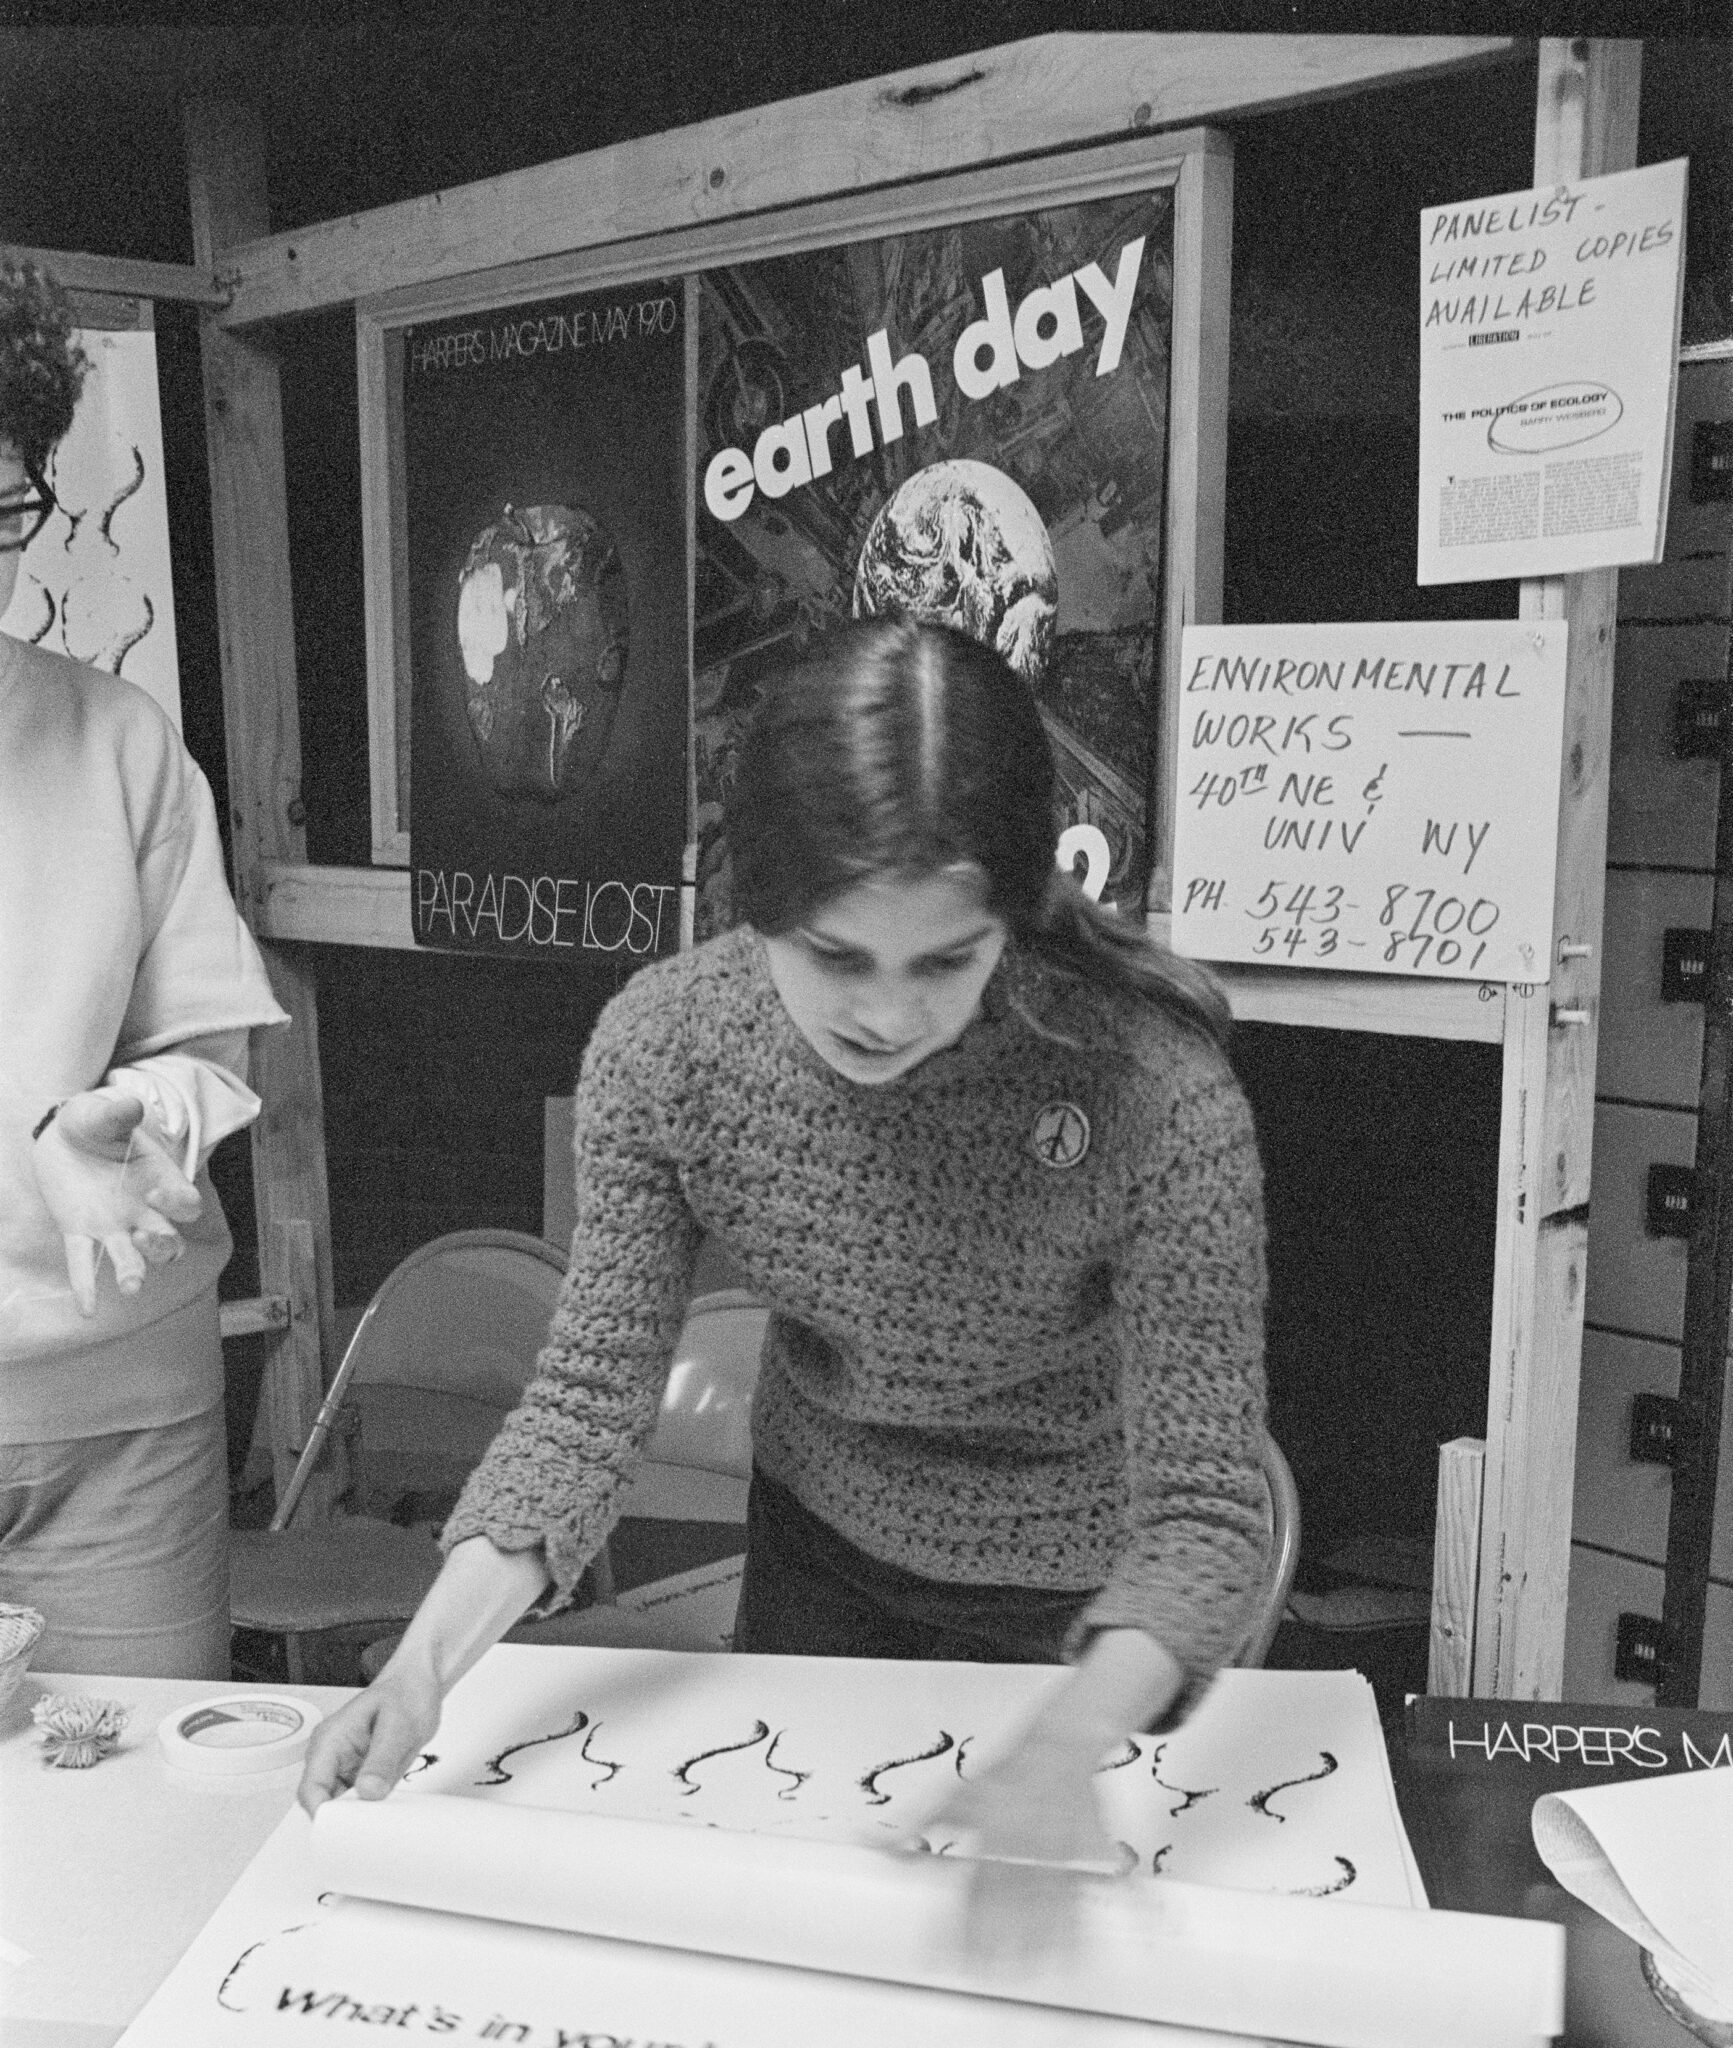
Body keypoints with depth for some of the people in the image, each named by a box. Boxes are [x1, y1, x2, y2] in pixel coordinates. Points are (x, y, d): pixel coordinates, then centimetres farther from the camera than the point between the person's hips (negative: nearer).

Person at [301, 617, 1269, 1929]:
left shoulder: (1158, 1095, -35)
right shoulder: (663, 1043, -25)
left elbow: (1201, 1511, -31)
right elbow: (594, 1392, -20)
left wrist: (1068, 1747, -49)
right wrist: (431, 1652, -33)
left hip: (1085, 1609, -2)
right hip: (818, 1552, 3)